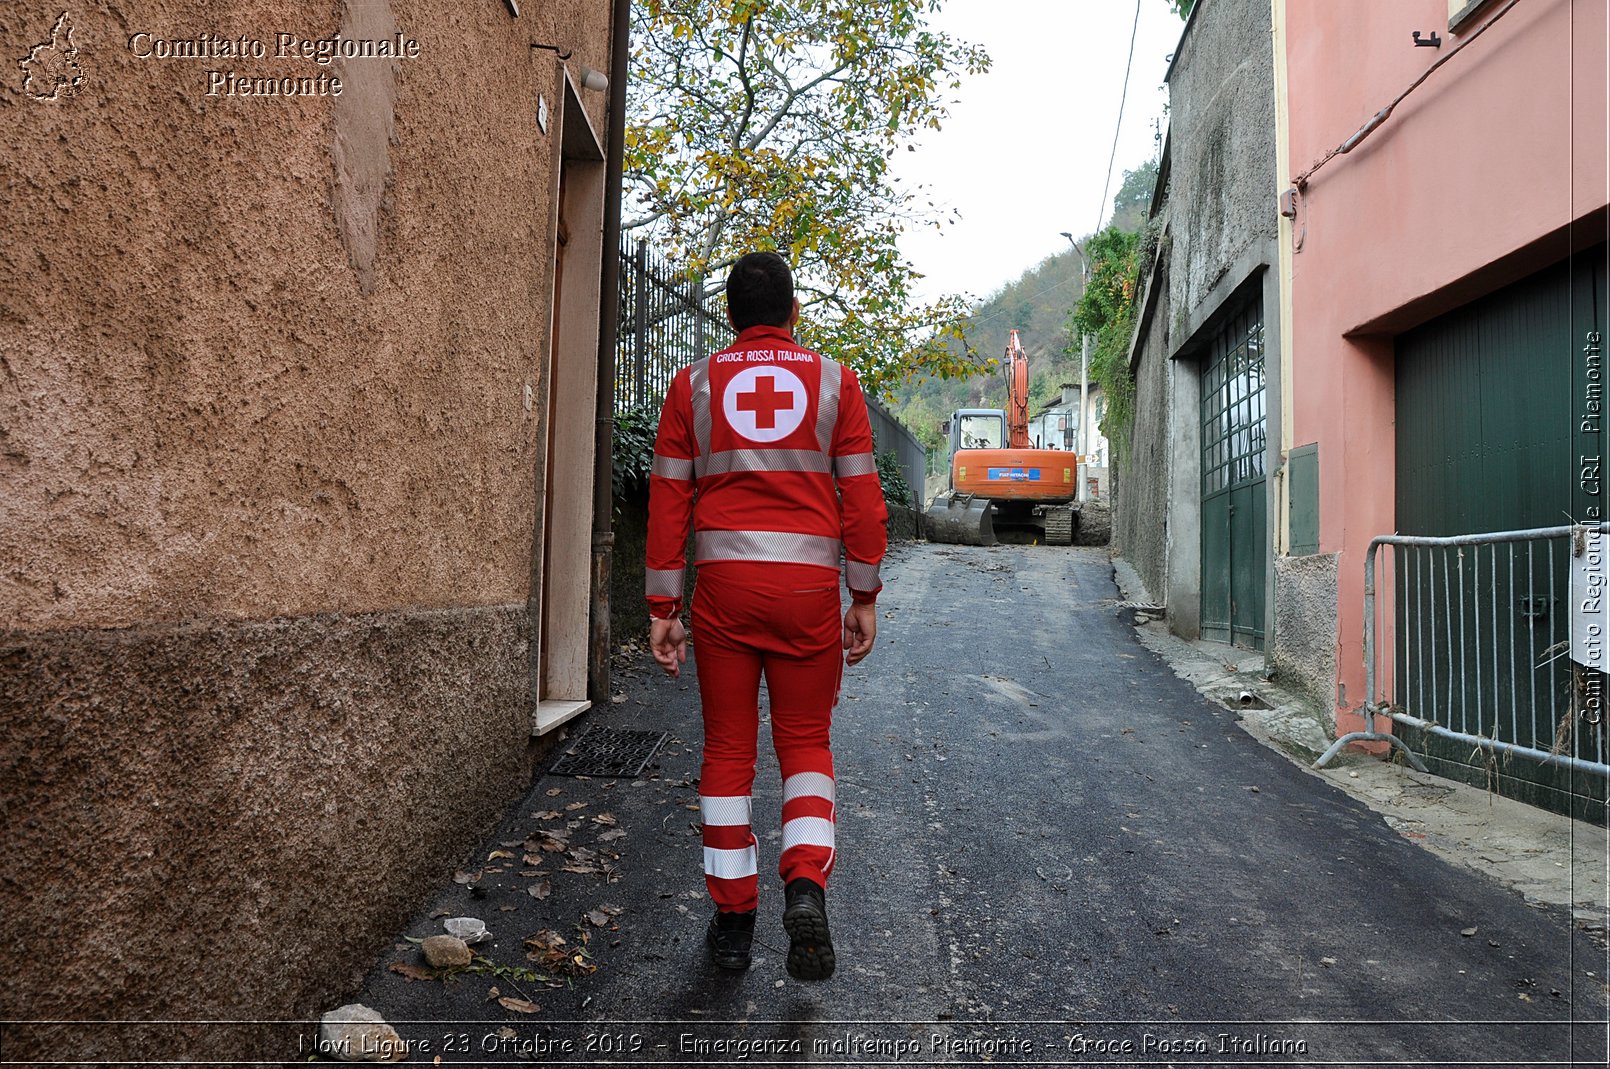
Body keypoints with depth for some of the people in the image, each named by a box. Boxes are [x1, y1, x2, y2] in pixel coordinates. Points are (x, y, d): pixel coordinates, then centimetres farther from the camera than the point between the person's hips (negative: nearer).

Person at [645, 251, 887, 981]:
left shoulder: (694, 385, 7)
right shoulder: (833, 381, 5)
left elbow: (668, 499, 3)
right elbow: (861, 496, 1)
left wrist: (662, 607, 6)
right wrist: (865, 598, 7)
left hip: (723, 585, 1)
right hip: (809, 588, 0)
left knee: (728, 751, 10)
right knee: (806, 745, 12)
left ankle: (733, 920, 17)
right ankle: (806, 887, -8)